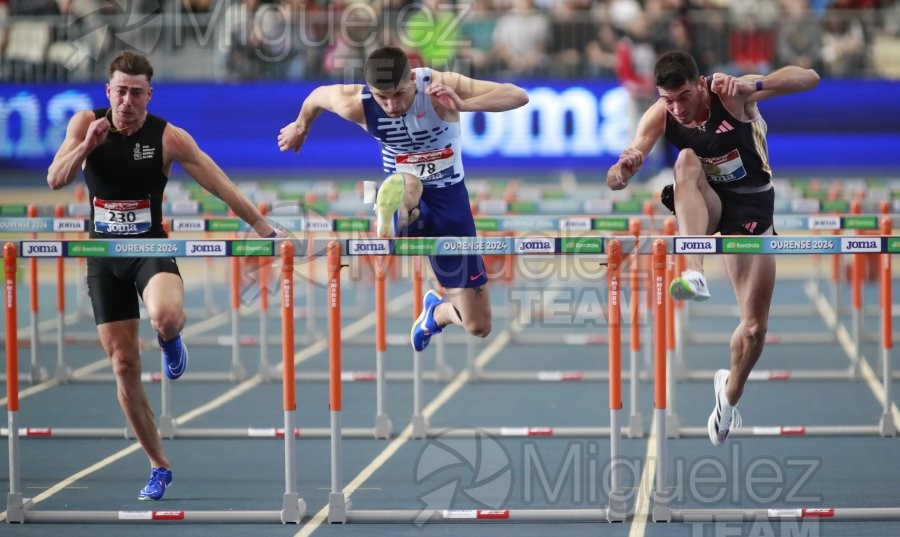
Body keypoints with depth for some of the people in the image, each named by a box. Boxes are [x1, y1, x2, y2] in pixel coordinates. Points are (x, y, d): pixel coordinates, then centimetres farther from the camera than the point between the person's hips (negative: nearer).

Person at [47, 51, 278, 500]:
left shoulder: (168, 137, -10)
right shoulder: (85, 124, -4)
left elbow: (220, 185, -8)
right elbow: (55, 180, -12)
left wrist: (263, 228, -13)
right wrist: (87, 145, -28)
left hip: (151, 249, -2)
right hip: (104, 256, 2)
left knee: (165, 315, -36)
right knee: (124, 367, 1)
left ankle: (170, 341, 4)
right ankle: (158, 467, 14)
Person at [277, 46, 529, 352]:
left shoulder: (441, 86, -23)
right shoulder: (356, 105, -17)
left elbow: (519, 97, -29)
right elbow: (318, 95, 8)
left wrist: (462, 105, -45)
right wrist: (300, 127, 29)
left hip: (449, 200, 1)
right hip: (403, 197, -1)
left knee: (478, 327, 3)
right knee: (405, 184, -44)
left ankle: (437, 312, 37)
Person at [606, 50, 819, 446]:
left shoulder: (731, 94, -25)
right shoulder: (659, 117, -18)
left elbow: (809, 79, -36)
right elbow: (614, 182, -21)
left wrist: (752, 86, -54)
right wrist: (624, 168, -47)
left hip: (751, 205, -1)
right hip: (703, 205, 1)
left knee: (755, 326, -3)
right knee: (687, 159, -34)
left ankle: (730, 394, 30)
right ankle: (694, 275, -47)